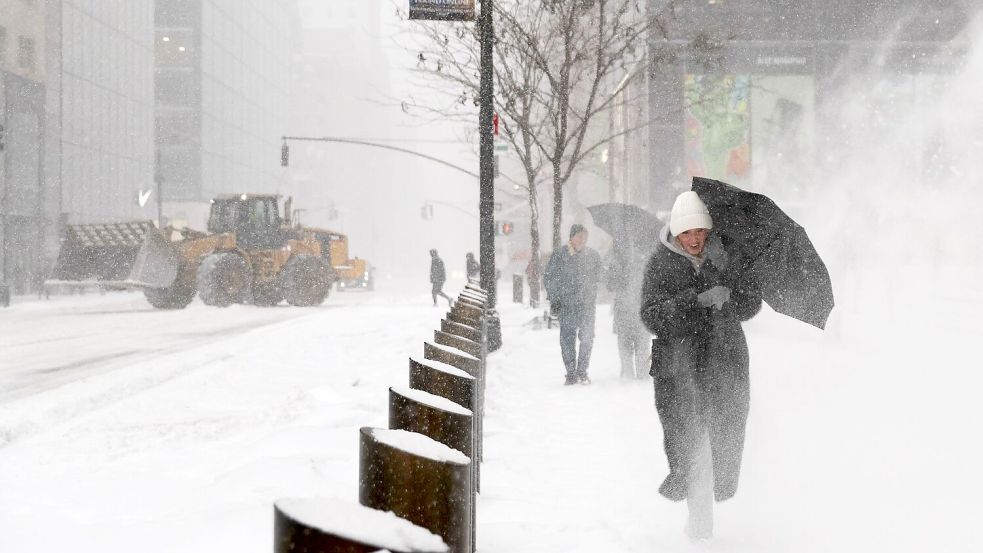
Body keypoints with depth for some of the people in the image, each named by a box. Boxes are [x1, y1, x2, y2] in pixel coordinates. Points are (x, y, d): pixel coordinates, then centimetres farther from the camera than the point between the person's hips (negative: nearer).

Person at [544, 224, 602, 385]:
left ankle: (582, 371, 8)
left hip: (587, 304, 2)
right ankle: (571, 372, 5)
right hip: (566, 304, -2)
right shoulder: (559, 256, 0)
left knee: (587, 338, -4)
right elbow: (548, 278, 5)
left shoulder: (593, 256, 8)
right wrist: (554, 299, -1)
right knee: (567, 338, -3)